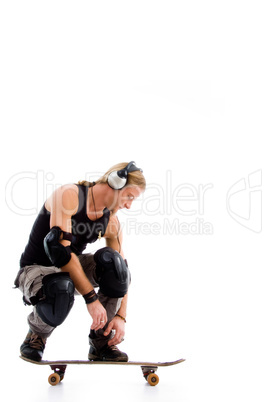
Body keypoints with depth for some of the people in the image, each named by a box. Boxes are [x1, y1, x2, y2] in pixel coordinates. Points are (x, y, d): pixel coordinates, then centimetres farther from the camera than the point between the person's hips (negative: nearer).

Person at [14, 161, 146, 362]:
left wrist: (121, 316, -10)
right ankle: (36, 337, -4)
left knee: (112, 260, -24)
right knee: (62, 290, -40)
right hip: (36, 269, -5)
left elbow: (122, 271, 2)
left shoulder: (111, 223, -2)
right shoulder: (69, 195, -22)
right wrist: (91, 297, -34)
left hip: (72, 270, 6)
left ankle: (101, 342, -10)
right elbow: (59, 248, -32)